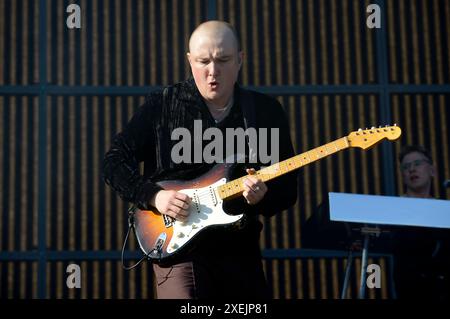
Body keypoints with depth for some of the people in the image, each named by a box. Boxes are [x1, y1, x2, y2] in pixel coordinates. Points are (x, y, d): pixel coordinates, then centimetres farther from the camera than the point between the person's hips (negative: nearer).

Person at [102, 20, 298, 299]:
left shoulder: (267, 111, 3)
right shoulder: (162, 106, -2)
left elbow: (288, 189, 5)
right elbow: (114, 162, 1)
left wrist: (263, 197, -17)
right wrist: (153, 196, -14)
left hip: (241, 249, 3)